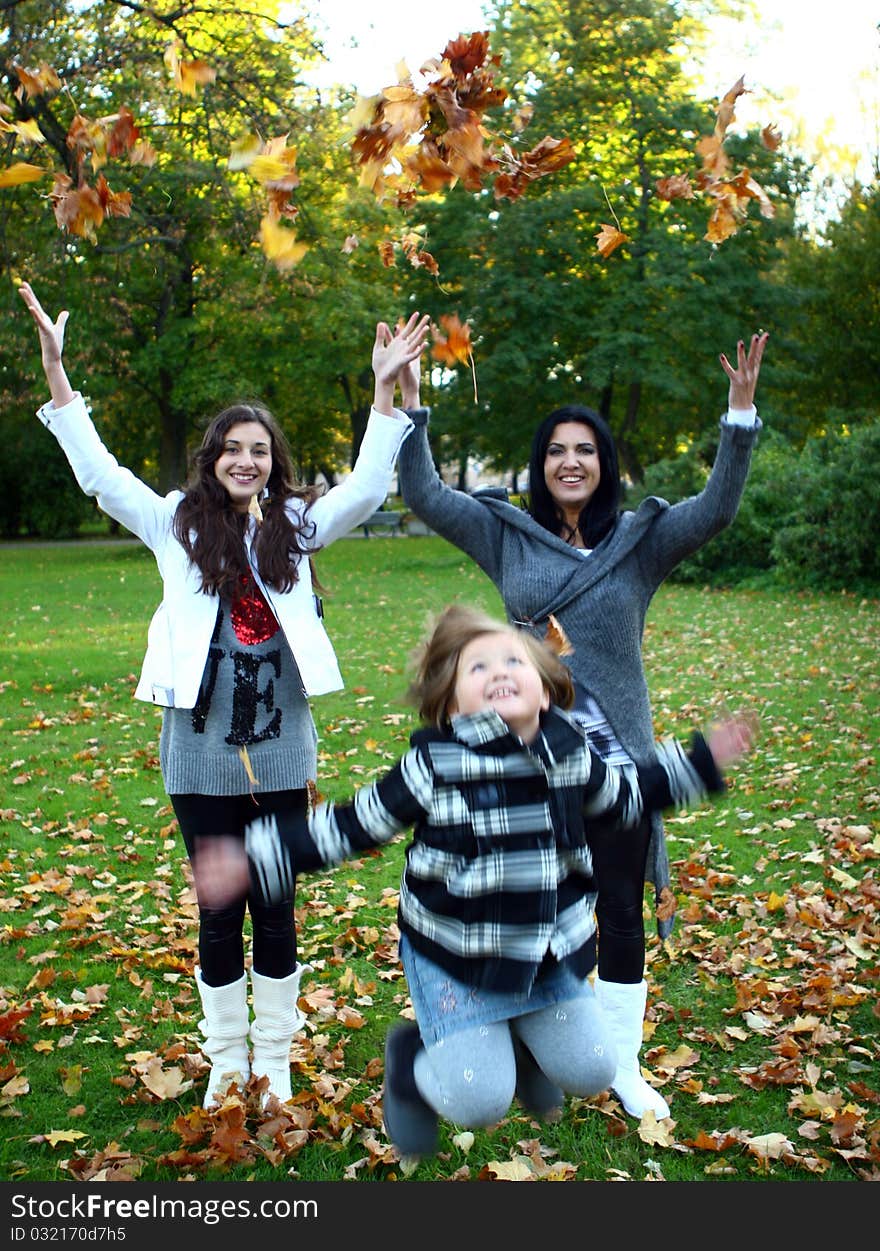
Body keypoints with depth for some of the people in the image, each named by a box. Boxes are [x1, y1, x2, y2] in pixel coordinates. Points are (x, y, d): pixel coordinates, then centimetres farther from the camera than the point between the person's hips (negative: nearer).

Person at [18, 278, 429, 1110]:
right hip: (202, 751, 0)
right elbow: (98, 472, 0)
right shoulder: (177, 524, 3)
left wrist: (384, 391, -8)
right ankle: (225, 1059, 28)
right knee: (218, 911, 10)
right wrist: (55, 371, -5)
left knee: (275, 910, 11)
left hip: (280, 749, 1)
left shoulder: (295, 525, 5)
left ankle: (273, 1058, 28)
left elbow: (366, 489, -1)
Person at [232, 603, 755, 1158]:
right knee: (479, 1102, -8)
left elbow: (624, 799, 15)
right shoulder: (433, 765, -18)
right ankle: (412, 1057, 25)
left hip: (553, 953, 5)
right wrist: (256, 859, -16)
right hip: (455, 962, -4)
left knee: (590, 1072, 5)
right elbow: (355, 825, -11)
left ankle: (518, 1044, 37)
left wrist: (700, 762, 15)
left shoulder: (571, 753, -5)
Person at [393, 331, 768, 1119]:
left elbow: (715, 511, -14)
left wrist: (740, 418, -25)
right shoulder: (507, 534, 2)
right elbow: (425, 496, 0)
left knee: (623, 917, 11)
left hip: (615, 756, 0)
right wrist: (411, 409, -9)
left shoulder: (641, 541, -1)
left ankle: (624, 1068, 29)